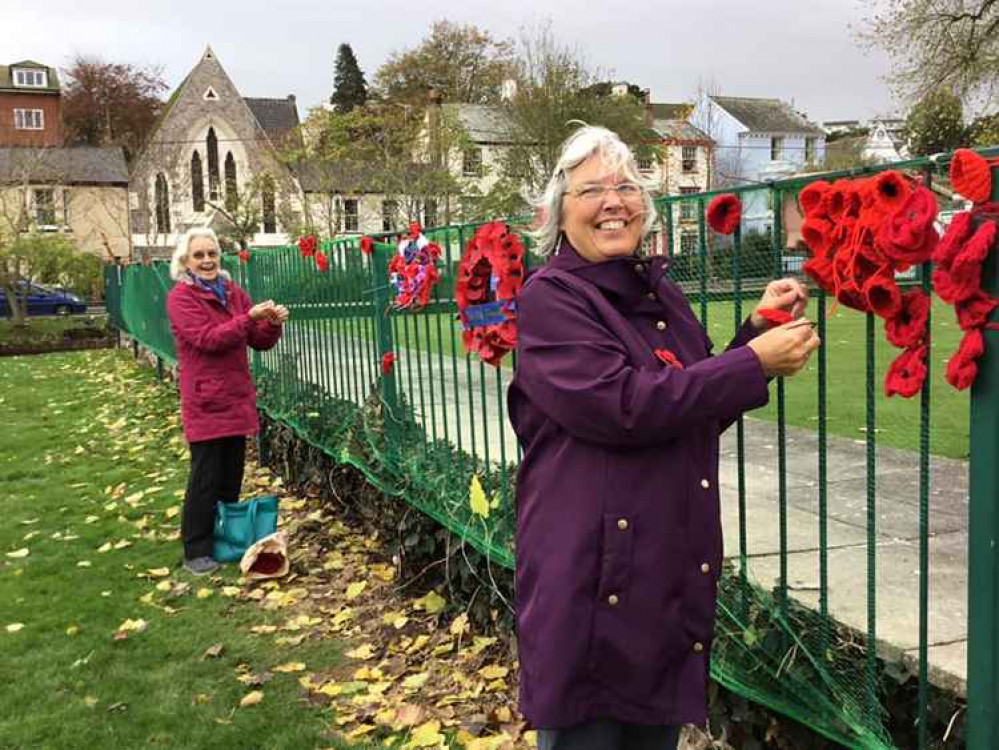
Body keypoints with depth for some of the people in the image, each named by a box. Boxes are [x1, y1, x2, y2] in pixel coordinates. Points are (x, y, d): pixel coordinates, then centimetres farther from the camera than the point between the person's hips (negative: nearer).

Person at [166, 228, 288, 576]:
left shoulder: (233, 293, 10)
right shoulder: (180, 297, -8)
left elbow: (259, 341, 10)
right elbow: (207, 339, -21)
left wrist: (272, 323, -11)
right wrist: (249, 317, -29)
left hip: (238, 398, 6)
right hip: (206, 402, -6)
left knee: (232, 476, 14)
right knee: (206, 478, -2)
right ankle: (196, 552, 9)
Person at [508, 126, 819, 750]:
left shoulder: (662, 294, 12)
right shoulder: (549, 297, -11)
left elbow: (704, 412, 17)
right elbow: (622, 404, -24)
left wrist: (758, 329, 4)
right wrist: (756, 363, -19)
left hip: (678, 577, 7)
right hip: (593, 583, -7)